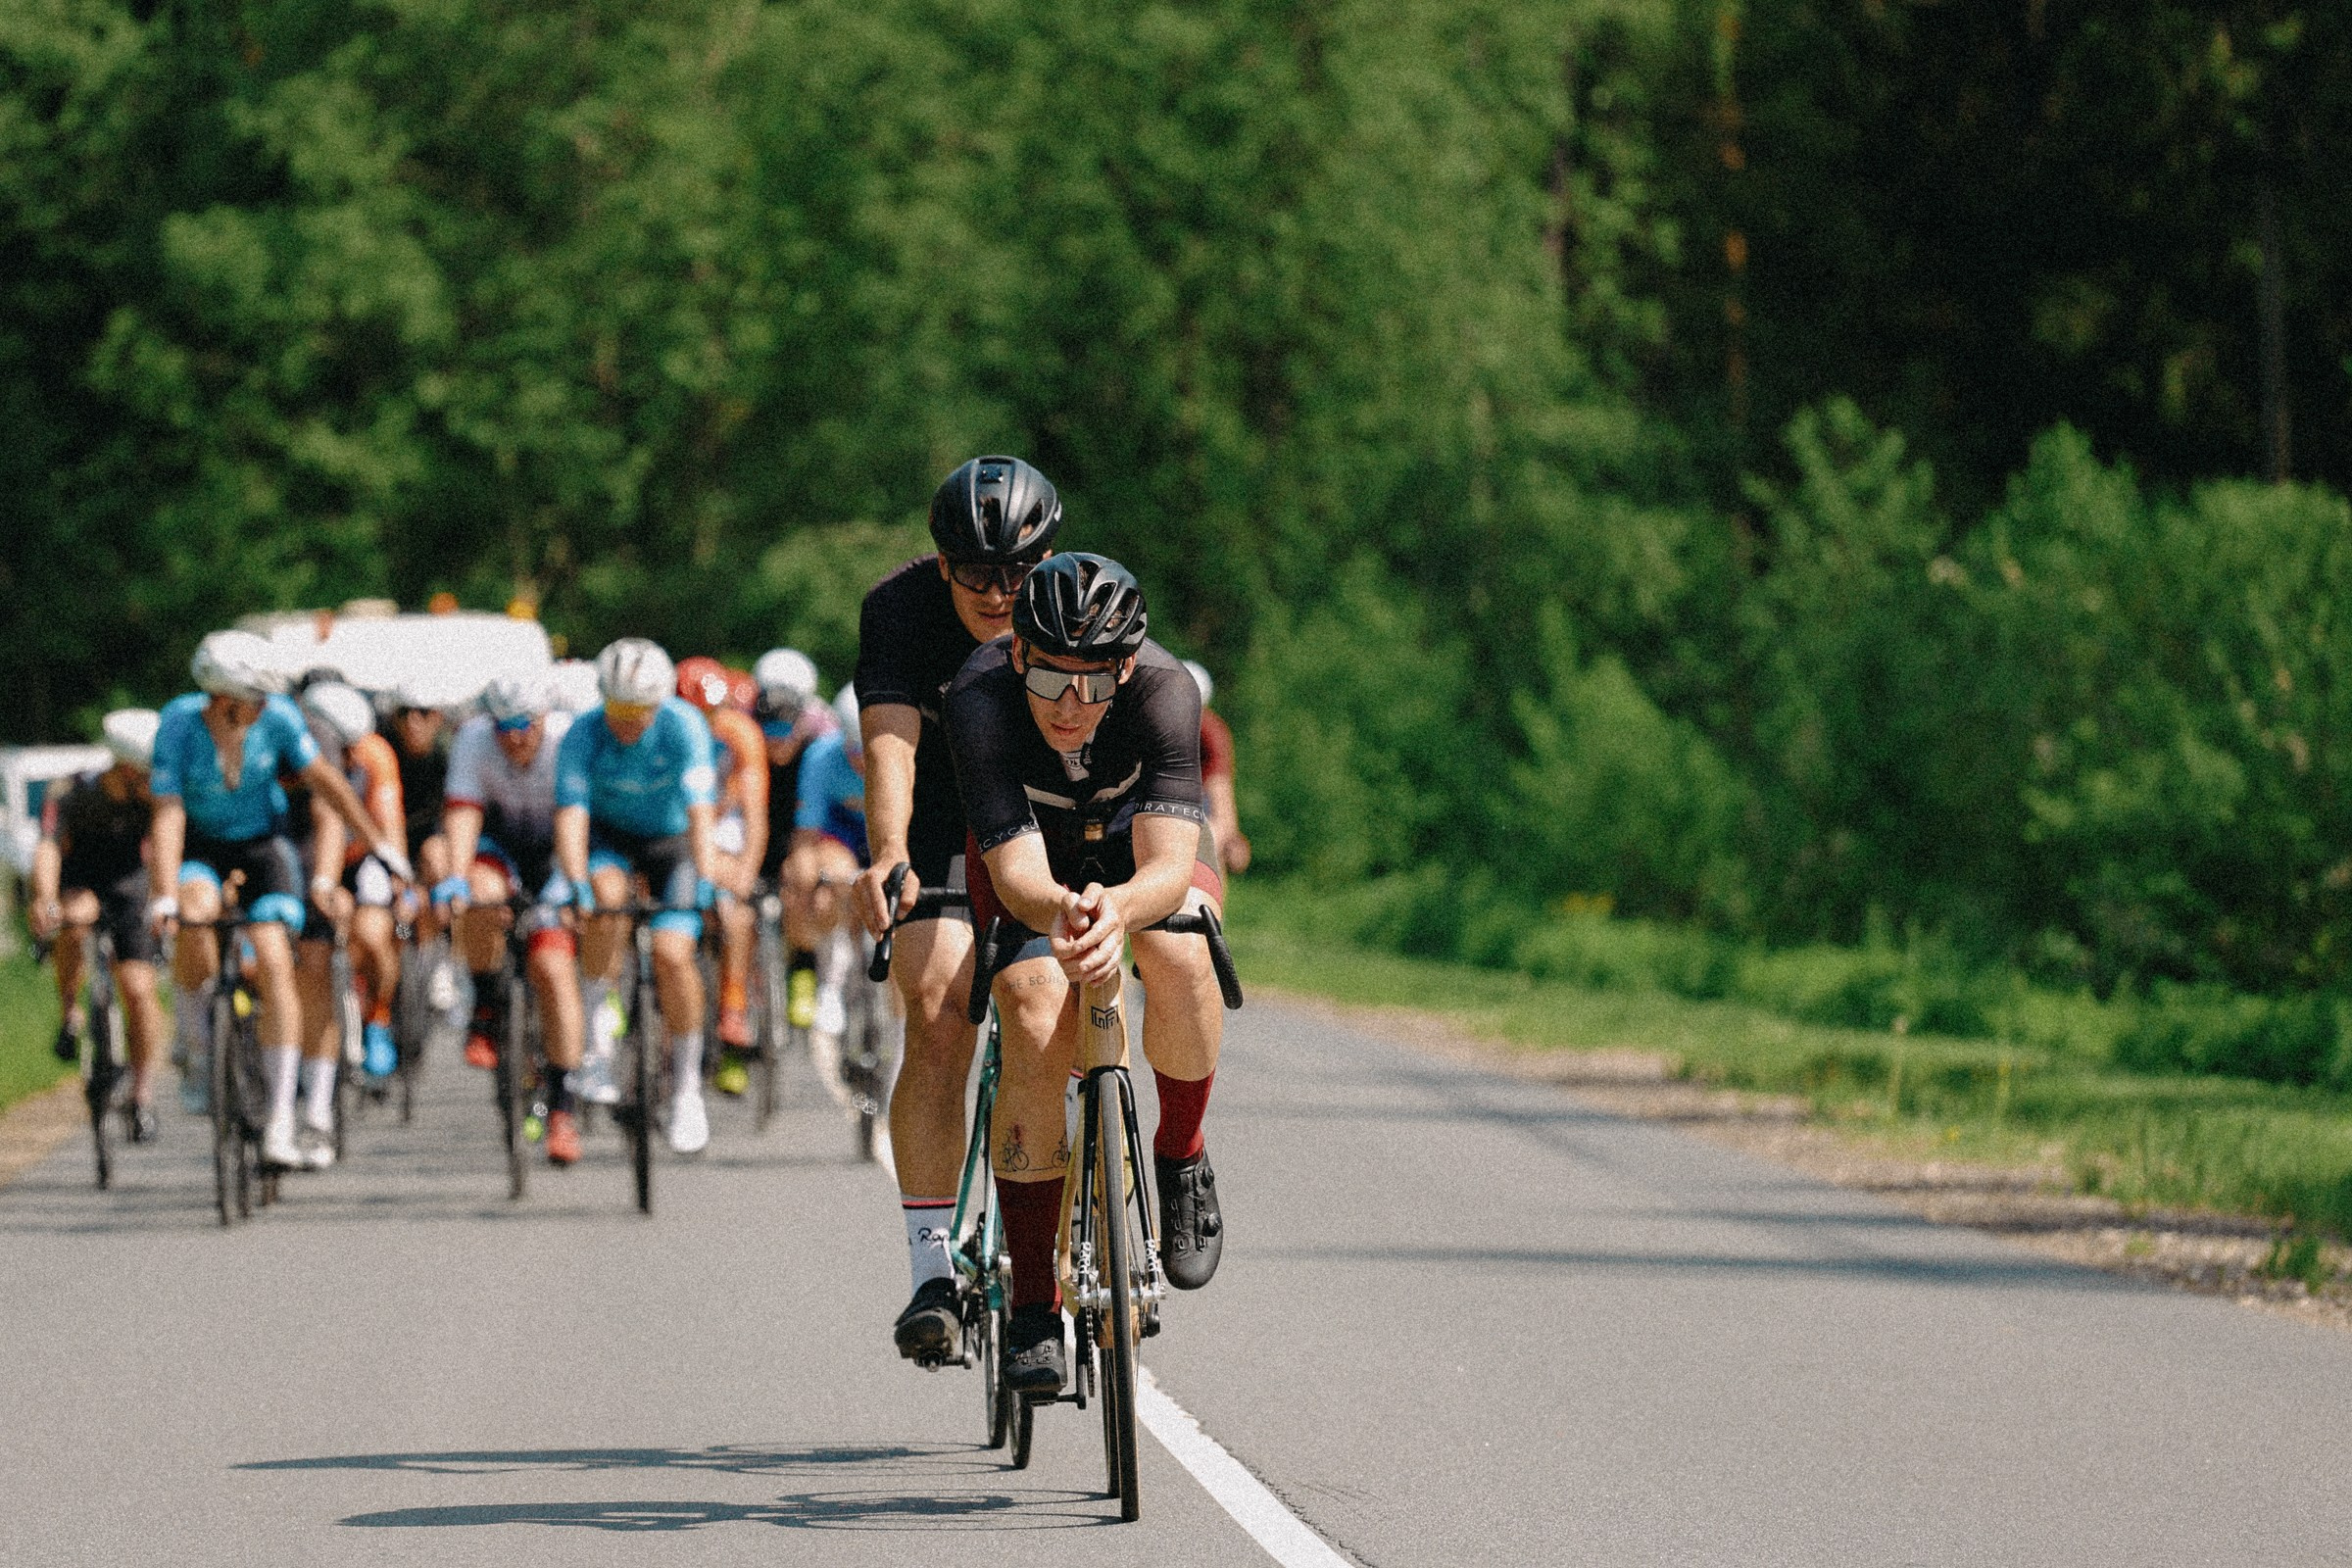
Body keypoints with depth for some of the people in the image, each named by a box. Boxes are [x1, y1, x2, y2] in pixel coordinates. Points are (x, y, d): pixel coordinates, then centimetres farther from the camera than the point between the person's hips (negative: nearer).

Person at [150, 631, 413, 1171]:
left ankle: (280, 1126, -13)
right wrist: (164, 898, -39)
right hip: (200, 847, -1)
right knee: (194, 923, -34)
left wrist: (379, 844, -3)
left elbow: (323, 779, -8)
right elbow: (167, 817, -29)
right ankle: (199, 1056, -12)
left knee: (274, 965, -14)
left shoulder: (277, 717, -20)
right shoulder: (179, 725, -25)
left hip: (261, 843, 2)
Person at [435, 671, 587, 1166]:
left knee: (554, 967, -16)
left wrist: (567, 880, -50)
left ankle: (563, 1103, -10)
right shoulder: (473, 740, -22)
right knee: (479, 896, -34)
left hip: (553, 848, -1)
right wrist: (456, 876, -48)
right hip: (496, 842, 1)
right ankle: (487, 1006, -9)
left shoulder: (567, 741, -26)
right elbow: (462, 809, -32)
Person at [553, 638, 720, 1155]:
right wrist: (576, 886, -48)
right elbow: (571, 814, -32)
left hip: (672, 841, -1)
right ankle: (598, 1024, -15)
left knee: (672, 954, -19)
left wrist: (706, 885, -48)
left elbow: (700, 811, -35)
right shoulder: (584, 734, -24)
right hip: (611, 836, 1)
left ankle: (687, 1086, -1)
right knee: (607, 896, -34)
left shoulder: (683, 727, -27)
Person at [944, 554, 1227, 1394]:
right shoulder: (981, 696, -36)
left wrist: (1118, 910, -67)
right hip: (1034, 857, 0)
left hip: (1137, 838, 0)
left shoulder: (1163, 689, -36)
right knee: (1038, 1021, -26)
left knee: (1177, 951, -34)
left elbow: (1169, 867, -44)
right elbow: (1016, 871, -42)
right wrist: (1058, 912, -66)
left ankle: (1181, 1156, -5)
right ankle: (1033, 1308, -17)